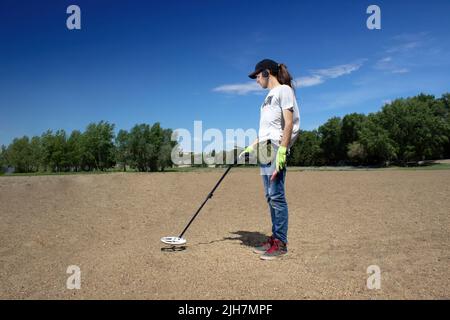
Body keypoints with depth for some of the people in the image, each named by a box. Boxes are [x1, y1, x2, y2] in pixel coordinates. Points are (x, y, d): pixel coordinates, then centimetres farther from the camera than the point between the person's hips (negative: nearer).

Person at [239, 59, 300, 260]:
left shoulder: (284, 90, -1)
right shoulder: (268, 97, 24)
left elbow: (288, 123, -12)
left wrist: (282, 151, -21)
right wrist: (251, 148, 21)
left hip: (276, 148, -9)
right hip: (264, 150, 9)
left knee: (276, 196, -10)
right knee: (270, 197, 8)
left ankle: (281, 243, -4)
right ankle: (275, 238, 15)